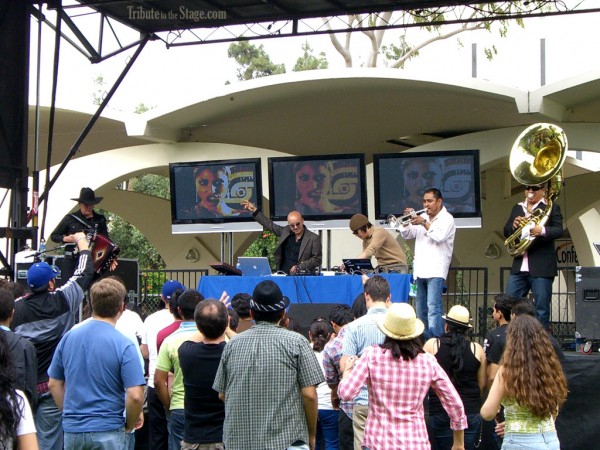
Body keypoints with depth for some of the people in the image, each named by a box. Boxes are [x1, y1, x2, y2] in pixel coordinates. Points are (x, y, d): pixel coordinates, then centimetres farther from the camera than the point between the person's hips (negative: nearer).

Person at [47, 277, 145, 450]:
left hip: (72, 429, 4)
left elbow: (54, 384, 10)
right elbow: (135, 396, -17)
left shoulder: (68, 337, 3)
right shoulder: (123, 345, -12)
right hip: (108, 433, -4)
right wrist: (129, 425, 0)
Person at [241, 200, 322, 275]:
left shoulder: (314, 238, -2)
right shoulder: (285, 231, 13)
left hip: (301, 276, -4)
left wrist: (299, 267, -13)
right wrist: (254, 210, 25)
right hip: (282, 275, 4)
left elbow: (317, 259, -2)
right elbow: (269, 225, 24)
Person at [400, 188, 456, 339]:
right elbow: (407, 235, 17)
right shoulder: (422, 217, 19)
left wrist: (424, 223, -16)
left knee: (433, 307, -17)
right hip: (421, 270, 7)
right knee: (421, 309, 9)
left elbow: (439, 236, -16)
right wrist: (407, 221, 0)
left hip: (436, 271, -7)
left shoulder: (447, 218, 0)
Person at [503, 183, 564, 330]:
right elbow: (506, 232, 13)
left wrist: (542, 230, -32)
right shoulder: (517, 208, 16)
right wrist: (513, 225, -10)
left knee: (541, 307, -3)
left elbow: (558, 230, -11)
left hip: (541, 267, -5)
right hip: (519, 267, 5)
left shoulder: (551, 207, 2)